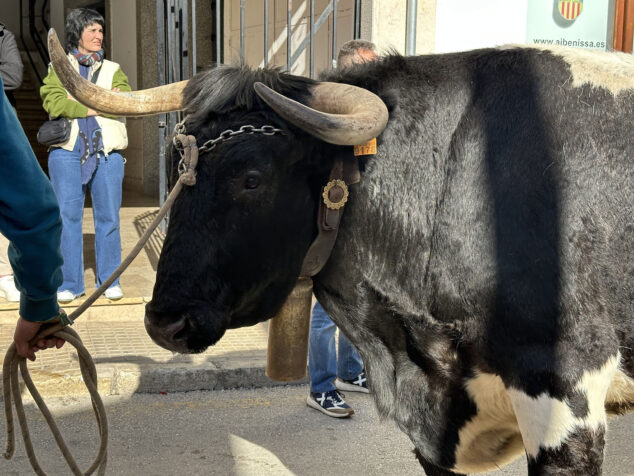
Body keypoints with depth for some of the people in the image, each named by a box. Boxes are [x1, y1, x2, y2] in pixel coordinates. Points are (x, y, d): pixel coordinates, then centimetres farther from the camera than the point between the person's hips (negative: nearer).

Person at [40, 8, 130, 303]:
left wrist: (80, 101, -10)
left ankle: (109, 280, 12)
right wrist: (95, 106, -11)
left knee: (108, 217, 1)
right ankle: (70, 284, 9)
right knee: (67, 217, 0)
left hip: (107, 151, 1)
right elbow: (51, 101, -7)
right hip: (67, 150, -1)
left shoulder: (112, 70, 16)